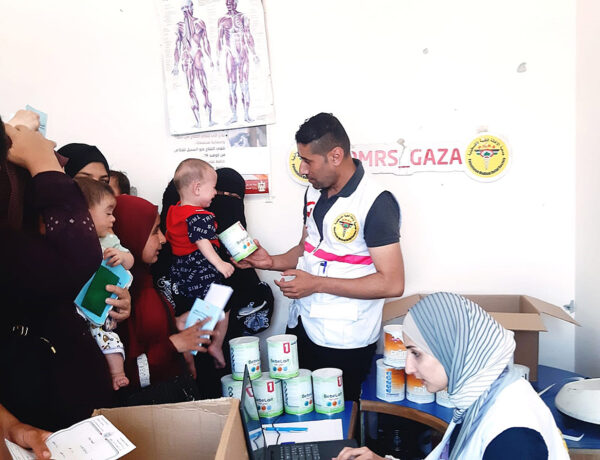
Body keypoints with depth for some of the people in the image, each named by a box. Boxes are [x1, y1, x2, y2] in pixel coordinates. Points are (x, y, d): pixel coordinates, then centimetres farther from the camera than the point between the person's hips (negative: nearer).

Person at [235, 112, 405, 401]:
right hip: (301, 326, 7)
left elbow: (392, 284, -22)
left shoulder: (376, 203, -18)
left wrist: (316, 283, -21)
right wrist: (272, 261, 1)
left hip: (344, 341, -7)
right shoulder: (315, 193, 6)